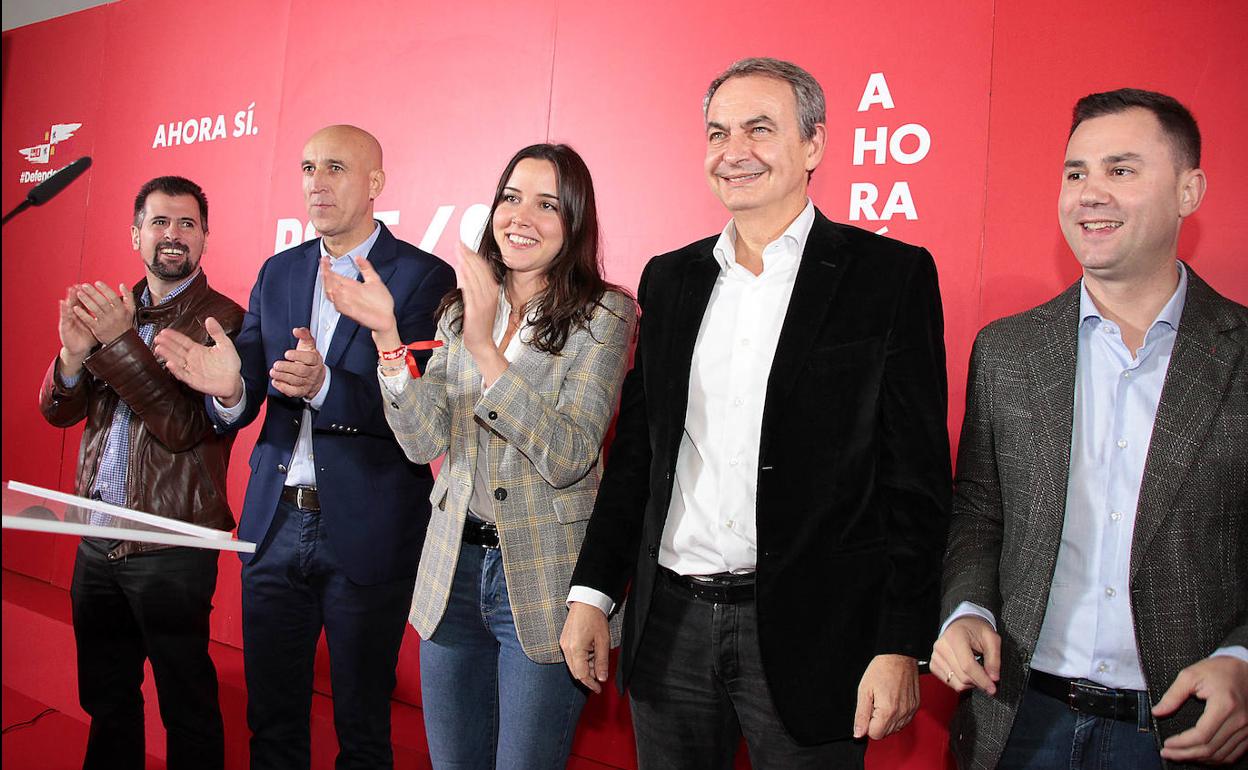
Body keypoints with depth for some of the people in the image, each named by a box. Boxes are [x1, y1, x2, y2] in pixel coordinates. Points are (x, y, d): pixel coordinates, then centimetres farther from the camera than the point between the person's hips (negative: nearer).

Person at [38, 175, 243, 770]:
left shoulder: (223, 320, -12)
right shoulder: (112, 308, 8)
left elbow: (184, 426, -20)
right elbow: (59, 411, 4)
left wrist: (121, 341, -25)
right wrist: (74, 353, -17)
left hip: (170, 548, -6)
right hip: (96, 539, 6)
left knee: (186, 708, 9)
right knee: (105, 699, 22)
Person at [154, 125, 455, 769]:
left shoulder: (424, 277, -8)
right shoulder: (278, 272, 10)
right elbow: (244, 400, 5)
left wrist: (325, 386, -32)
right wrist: (228, 387, -18)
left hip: (366, 533, -5)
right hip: (275, 522, 5)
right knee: (271, 716, 18)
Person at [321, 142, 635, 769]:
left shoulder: (604, 316, -8)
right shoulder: (458, 311, 7)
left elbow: (567, 459, -19)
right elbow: (426, 442, -2)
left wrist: (485, 347, -26)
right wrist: (386, 336, -14)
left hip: (542, 583, -4)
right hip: (454, 569, 5)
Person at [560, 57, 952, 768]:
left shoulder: (891, 276, -5)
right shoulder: (670, 278, 8)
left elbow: (918, 479, -7)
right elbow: (636, 449, 11)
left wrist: (901, 646, -12)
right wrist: (594, 591, 7)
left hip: (806, 632, -4)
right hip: (670, 626, 4)